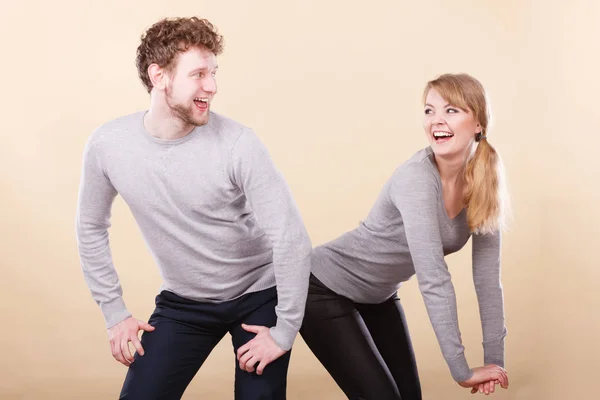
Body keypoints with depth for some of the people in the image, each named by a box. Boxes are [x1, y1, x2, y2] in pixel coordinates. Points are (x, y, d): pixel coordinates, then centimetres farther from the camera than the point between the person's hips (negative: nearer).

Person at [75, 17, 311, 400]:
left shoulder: (237, 143, -25)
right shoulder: (108, 145, -15)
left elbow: (292, 238, -23)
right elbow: (92, 227, 2)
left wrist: (285, 331, -18)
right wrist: (115, 313, 2)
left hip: (259, 295, -2)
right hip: (183, 302, 3)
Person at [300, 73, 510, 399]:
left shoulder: (484, 184, -8)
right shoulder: (416, 178, -30)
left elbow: (487, 276, -5)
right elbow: (433, 280, -35)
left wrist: (494, 358, -11)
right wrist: (462, 371, -34)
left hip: (378, 295, 7)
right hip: (326, 289, -7)